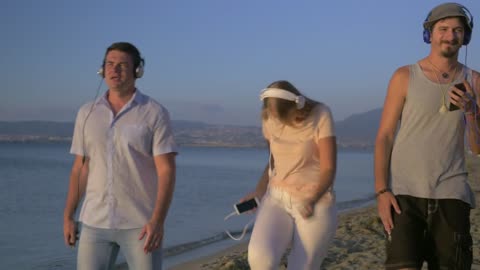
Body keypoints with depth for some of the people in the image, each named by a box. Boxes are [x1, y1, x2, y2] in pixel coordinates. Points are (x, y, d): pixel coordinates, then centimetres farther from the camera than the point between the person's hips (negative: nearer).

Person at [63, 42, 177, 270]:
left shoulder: (155, 114, -6)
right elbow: (80, 168, 12)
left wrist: (158, 220, -22)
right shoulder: (87, 113, 7)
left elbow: (167, 171, -11)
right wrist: (68, 216, 8)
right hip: (96, 222, 4)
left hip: (141, 223, -3)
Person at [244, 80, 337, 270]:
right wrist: (259, 191, 1)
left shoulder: (320, 115, -11)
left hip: (316, 205, -3)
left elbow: (329, 168, -12)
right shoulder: (270, 119, 2)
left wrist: (311, 200, -24)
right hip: (277, 199, 3)